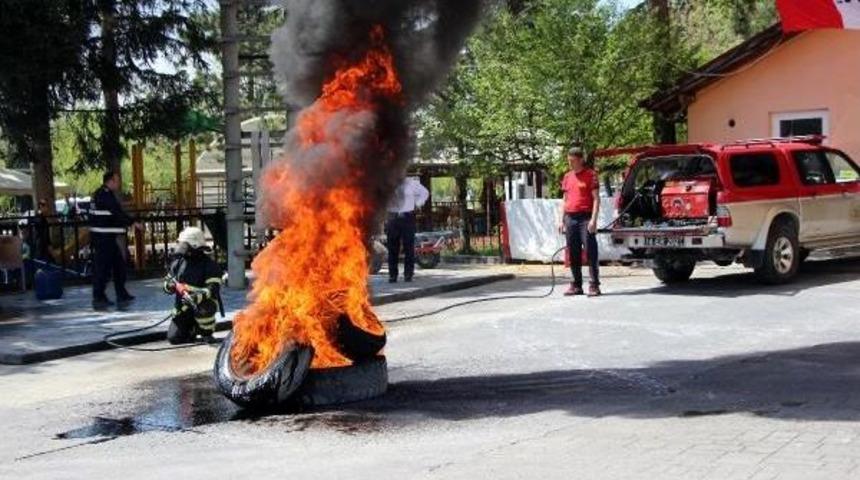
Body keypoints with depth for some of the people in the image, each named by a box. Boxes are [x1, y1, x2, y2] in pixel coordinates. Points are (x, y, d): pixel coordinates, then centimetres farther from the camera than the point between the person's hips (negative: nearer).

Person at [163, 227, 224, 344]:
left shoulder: (209, 265, -12)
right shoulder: (178, 262, 6)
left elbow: (213, 289, -22)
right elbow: (167, 283, 14)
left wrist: (196, 297, -39)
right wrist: (172, 284, -11)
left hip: (202, 304, -5)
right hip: (183, 308, 5)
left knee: (202, 307, -41)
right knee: (173, 338, -6)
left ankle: (207, 332, -10)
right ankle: (193, 329, 26)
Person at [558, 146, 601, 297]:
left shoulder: (591, 175, -2)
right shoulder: (567, 177, 15)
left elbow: (596, 199, -6)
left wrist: (593, 219, -14)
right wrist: (562, 220, 14)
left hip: (585, 218, -6)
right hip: (570, 218, 6)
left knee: (590, 252, -6)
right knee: (573, 254, 8)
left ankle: (594, 285, -4)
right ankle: (576, 285, 14)